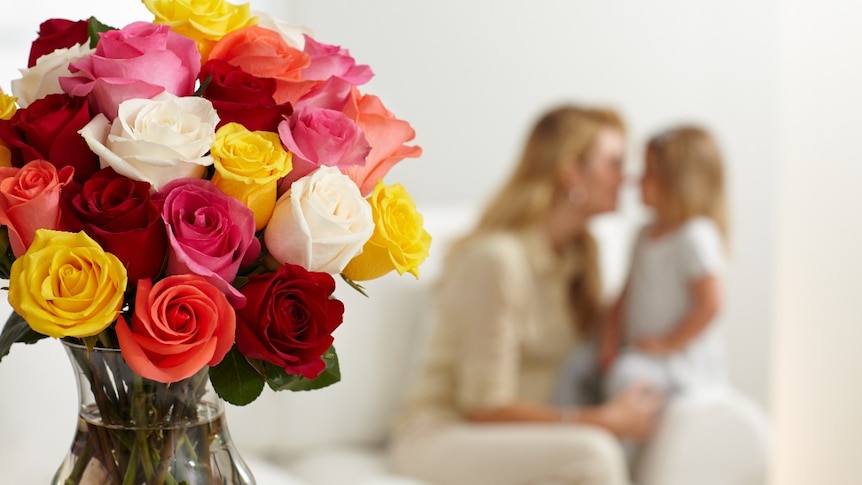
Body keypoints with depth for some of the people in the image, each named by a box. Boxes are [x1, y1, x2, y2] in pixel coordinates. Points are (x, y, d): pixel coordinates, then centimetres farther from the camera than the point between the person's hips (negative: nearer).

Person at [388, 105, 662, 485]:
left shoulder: (579, 252, 7)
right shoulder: (496, 259, -19)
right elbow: (486, 407, -18)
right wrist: (604, 420, -18)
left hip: (510, 438, 8)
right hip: (440, 436, -8)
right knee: (591, 452, -32)